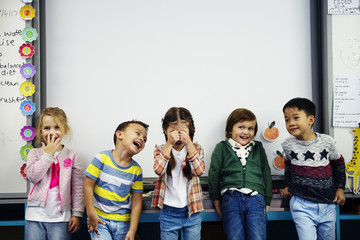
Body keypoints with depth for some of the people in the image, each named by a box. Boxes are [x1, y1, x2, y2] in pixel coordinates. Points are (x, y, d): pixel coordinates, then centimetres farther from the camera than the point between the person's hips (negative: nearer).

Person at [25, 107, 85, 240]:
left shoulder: (71, 156, 4)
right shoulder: (35, 153, 7)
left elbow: (77, 188, 3)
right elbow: (33, 176, -12)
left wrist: (77, 214, -3)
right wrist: (48, 154, -10)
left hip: (60, 217, -1)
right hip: (35, 215, 1)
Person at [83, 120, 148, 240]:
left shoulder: (136, 170, -2)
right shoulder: (102, 158, -8)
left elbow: (136, 201, 0)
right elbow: (88, 185, -7)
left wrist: (132, 230, -4)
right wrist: (91, 214, -10)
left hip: (122, 222, 3)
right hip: (99, 219, -2)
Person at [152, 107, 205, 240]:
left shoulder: (196, 148, 2)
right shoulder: (161, 149, 0)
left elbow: (200, 171, -14)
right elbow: (158, 170, -18)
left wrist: (188, 144, -18)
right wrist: (169, 144, -20)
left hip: (192, 211, 1)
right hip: (168, 212, -1)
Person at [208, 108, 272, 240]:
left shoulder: (258, 148, 21)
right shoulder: (222, 148, 14)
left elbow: (266, 174, 23)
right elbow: (213, 174, 12)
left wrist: (267, 202, 17)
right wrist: (217, 202, 8)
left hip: (256, 198, 2)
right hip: (231, 198, -1)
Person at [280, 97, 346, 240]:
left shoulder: (327, 142, -4)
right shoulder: (288, 145, -2)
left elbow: (338, 163, 13)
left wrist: (340, 188, 11)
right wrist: (288, 186, 19)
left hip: (327, 203, 1)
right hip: (301, 204, -1)